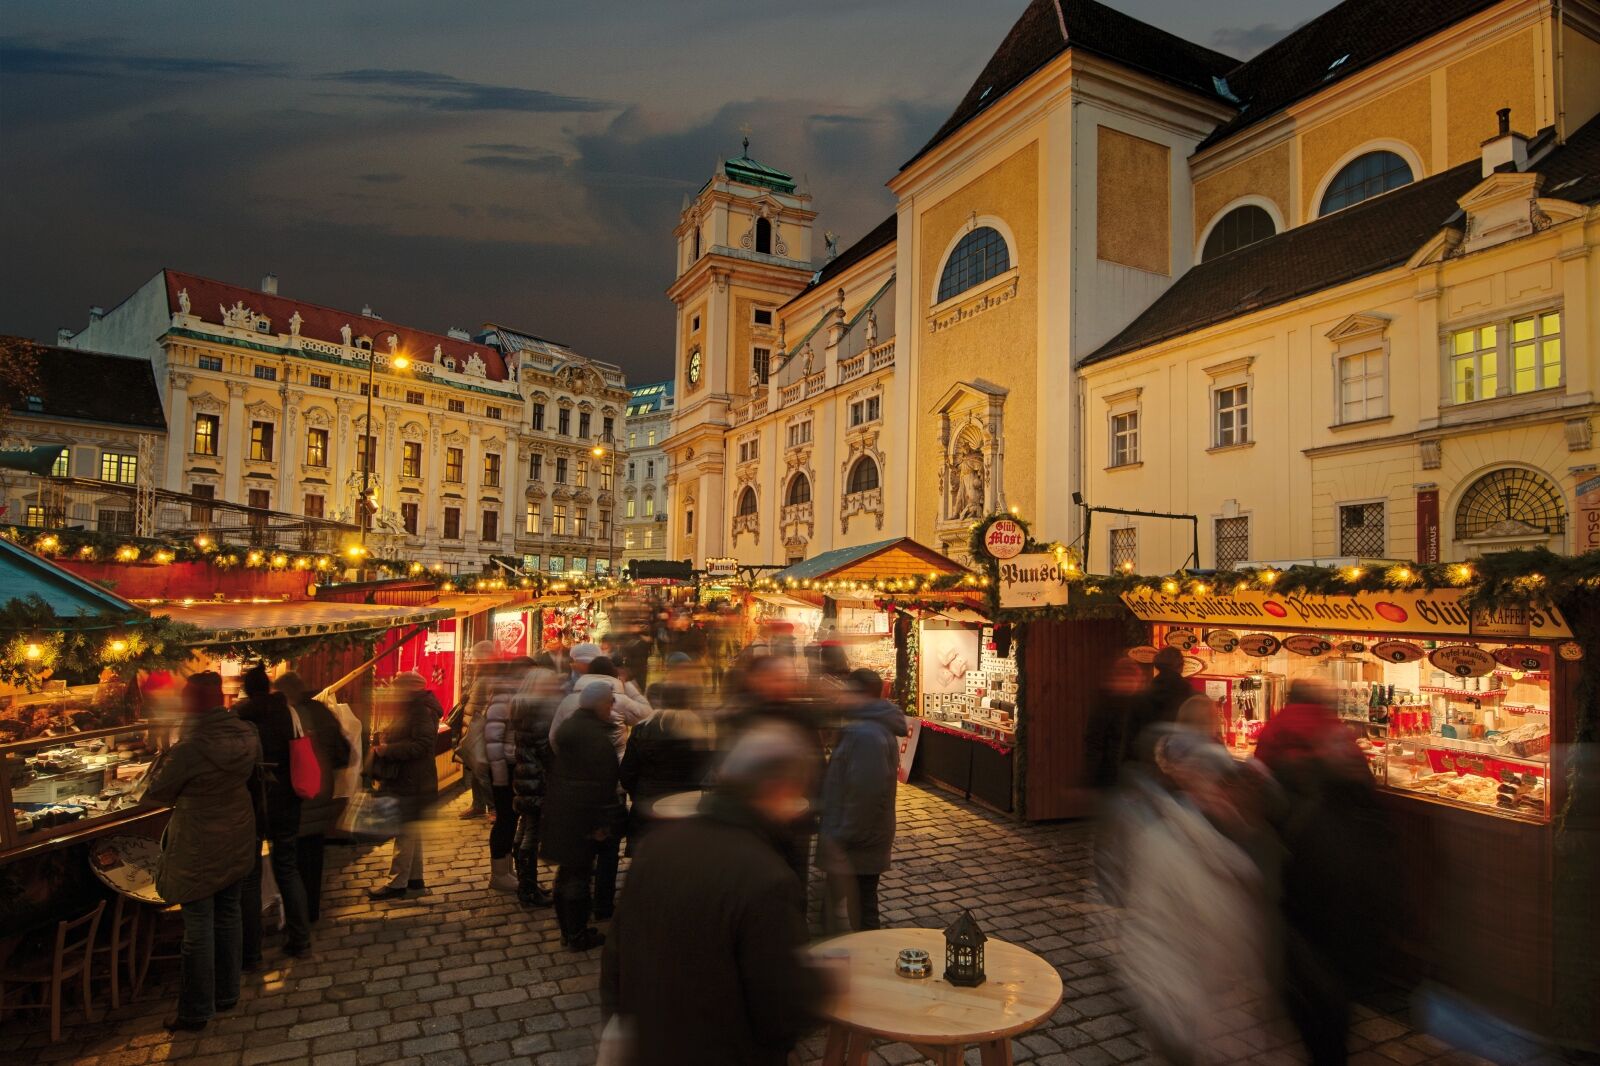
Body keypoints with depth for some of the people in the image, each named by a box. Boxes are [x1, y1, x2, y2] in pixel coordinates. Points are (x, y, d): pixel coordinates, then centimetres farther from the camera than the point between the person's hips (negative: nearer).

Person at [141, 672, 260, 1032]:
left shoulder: (190, 749, -26)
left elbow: (155, 794, -11)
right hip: (238, 840, 6)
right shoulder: (247, 735, -9)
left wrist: (162, 759, 6)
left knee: (198, 928, 7)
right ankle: (227, 993, 32)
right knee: (229, 916, 19)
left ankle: (196, 1011, 21)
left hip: (200, 848, -6)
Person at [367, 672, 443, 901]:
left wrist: (387, 750, -23)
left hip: (411, 782, -10)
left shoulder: (422, 712, -17)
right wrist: (380, 744, 7)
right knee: (410, 832, 16)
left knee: (406, 833, -2)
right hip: (399, 780, 10)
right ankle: (415, 878, 26)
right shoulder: (404, 710, 14)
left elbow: (421, 745, -25)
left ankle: (397, 883, 5)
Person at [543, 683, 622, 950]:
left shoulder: (568, 726, 9)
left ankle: (567, 930, 32)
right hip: (582, 814, -9)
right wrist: (602, 822, -18)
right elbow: (603, 780, -22)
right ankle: (578, 935, 16)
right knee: (579, 874, 3)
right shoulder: (596, 735, -20)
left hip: (560, 808, 9)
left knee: (567, 870, 19)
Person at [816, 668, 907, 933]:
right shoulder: (870, 727, 10)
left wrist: (840, 839, -21)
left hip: (855, 846, -10)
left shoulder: (867, 734, -25)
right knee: (864, 904, 20)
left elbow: (864, 794, -29)